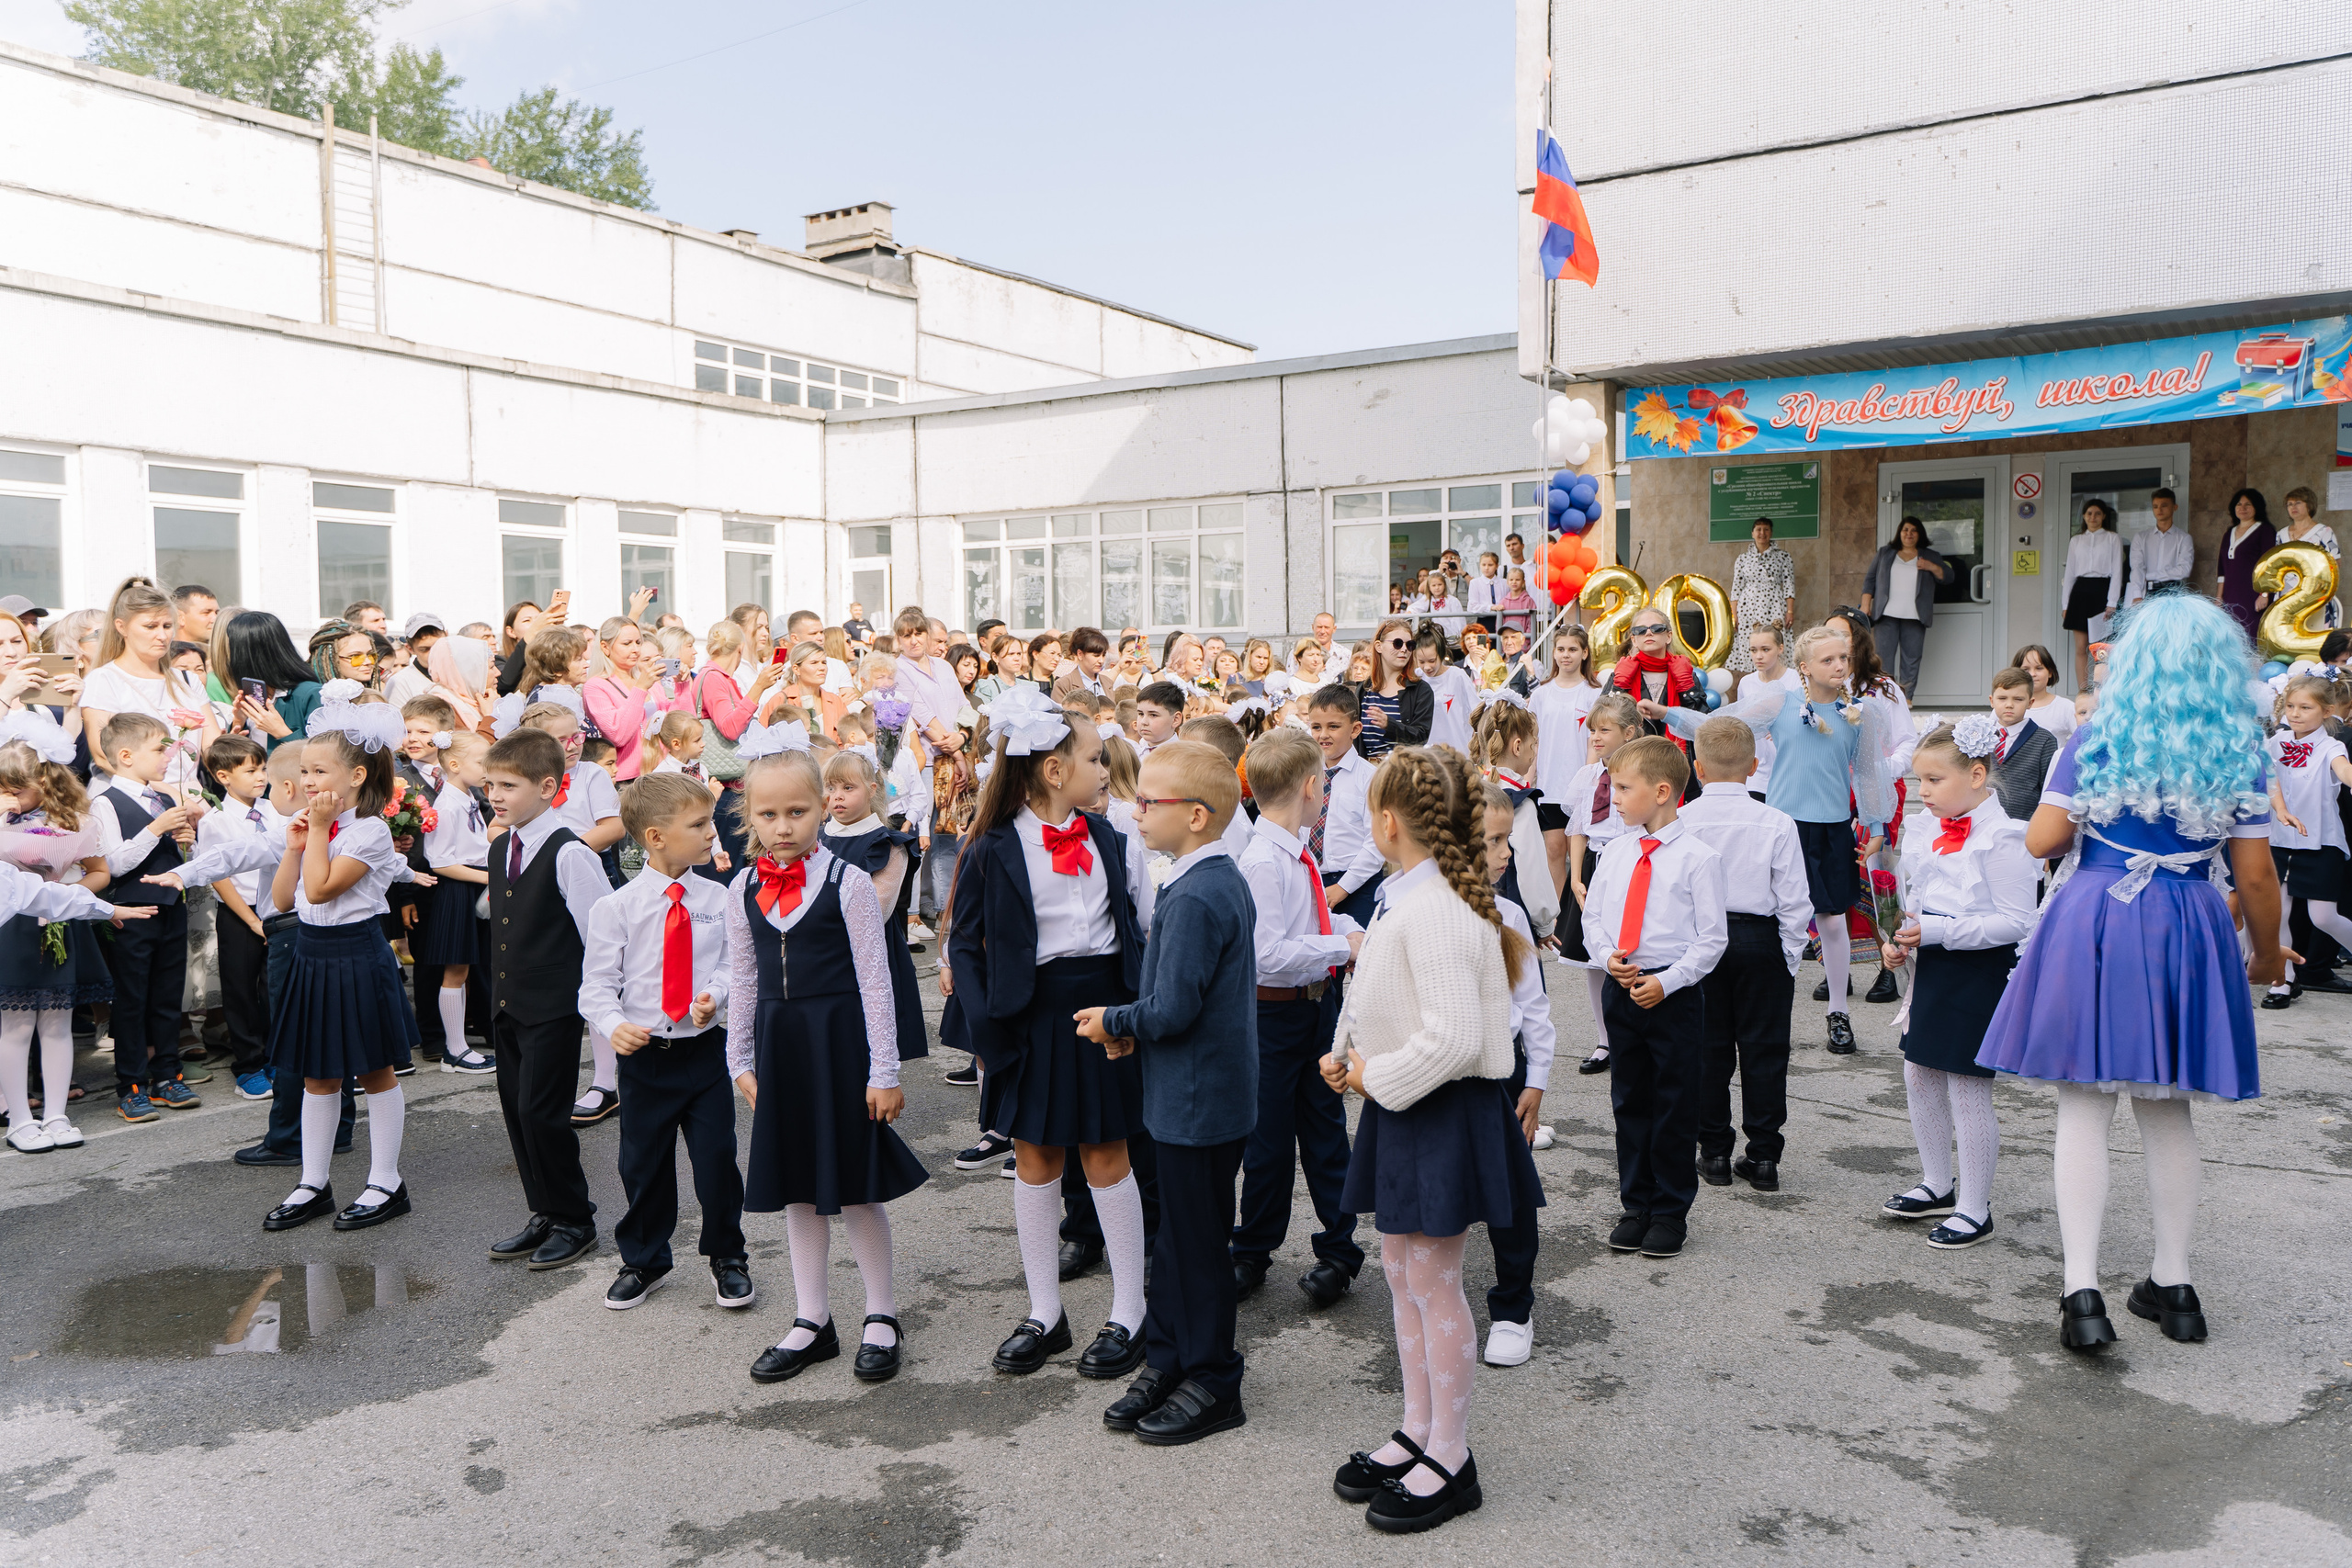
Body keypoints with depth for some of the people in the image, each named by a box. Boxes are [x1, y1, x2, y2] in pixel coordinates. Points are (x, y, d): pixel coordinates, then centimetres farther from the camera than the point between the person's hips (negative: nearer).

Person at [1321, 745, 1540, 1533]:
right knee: (1401, 1272, 18)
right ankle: (1419, 1431, 32)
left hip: (1442, 1112, -10)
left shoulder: (1435, 912, -24)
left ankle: (1450, 1458, 17)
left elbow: (1452, 1038, -29)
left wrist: (1376, 1077, -17)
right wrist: (1350, 1055, 5)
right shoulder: (1405, 897, 8)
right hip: (1401, 1103, 10)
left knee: (1433, 1284, 2)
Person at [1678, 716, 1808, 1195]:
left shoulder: (1680, 823, -9)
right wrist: (1790, 958, 5)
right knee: (1763, 1048, 8)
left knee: (1708, 1048, 11)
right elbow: (1794, 902, -6)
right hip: (1760, 940, 0)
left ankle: (1714, 1153, 17)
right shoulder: (1777, 824, -9)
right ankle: (1763, 1156, 13)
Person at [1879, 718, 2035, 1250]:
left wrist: (1937, 931, -25)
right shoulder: (1930, 835, 9)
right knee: (1919, 1076, 15)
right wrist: (1899, 940, 3)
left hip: (1979, 972, -9)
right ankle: (1937, 1186, 33)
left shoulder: (2002, 838, -17)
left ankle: (1975, 1209, 14)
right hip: (1932, 967, 9)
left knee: (1967, 1089, -1)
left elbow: (2015, 922, -20)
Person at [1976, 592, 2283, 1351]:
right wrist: (2267, 950, 17)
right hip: (2188, 933, 2)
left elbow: (2041, 840, -6)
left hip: (2092, 924, -2)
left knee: (2084, 1109, 2)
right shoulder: (2239, 753, 0)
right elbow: (2255, 874, 1)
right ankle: (2172, 1284, 24)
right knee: (2167, 1112, 15)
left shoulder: (2093, 741, -4)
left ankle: (2082, 1290, -5)